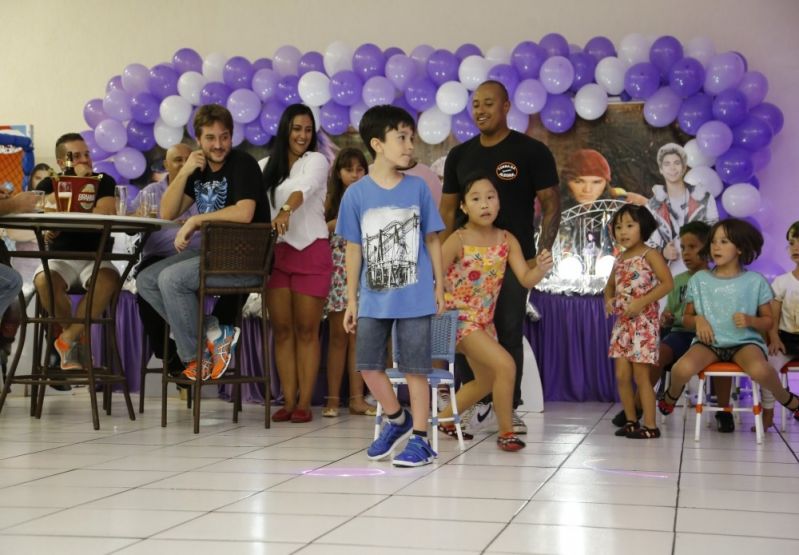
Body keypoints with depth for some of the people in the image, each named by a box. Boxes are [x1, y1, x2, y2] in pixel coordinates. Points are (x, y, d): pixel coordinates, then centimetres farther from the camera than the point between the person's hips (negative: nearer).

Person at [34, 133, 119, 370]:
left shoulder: (104, 181, 4)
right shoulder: (49, 184, 9)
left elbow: (107, 211, -15)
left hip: (95, 257, -1)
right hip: (60, 258, 1)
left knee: (109, 280, -36)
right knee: (44, 281, -34)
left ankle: (68, 339, -21)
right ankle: (77, 339, -10)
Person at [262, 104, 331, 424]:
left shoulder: (316, 161, 0)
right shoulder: (270, 167, 16)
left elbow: (304, 187, -22)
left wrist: (287, 210, -40)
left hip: (310, 251, -4)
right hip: (276, 252, 4)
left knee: (306, 330, -2)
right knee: (281, 329, 2)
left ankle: (304, 403, 0)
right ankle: (288, 401, 6)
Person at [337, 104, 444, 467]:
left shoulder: (418, 188, -1)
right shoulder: (356, 194, -2)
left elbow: (432, 239, 6)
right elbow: (354, 249, 4)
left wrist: (439, 284, 4)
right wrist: (351, 300, 4)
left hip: (414, 297, -1)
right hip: (373, 298, 1)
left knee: (415, 367, 2)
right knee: (368, 364, 4)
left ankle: (420, 438, 12)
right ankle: (397, 419, 27)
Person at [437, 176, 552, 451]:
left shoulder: (507, 240, -3)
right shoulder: (458, 240, -17)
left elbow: (526, 279, -10)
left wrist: (541, 269, -30)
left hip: (484, 321, 7)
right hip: (458, 318, -7)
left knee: (486, 381, 21)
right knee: (505, 365, -20)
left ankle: (444, 418, 41)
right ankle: (506, 432, -6)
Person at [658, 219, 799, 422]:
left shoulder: (755, 281, 3)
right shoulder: (699, 279, 7)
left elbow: (769, 321, 7)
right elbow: (686, 318, 14)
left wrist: (750, 320, -14)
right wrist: (697, 320, -9)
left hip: (745, 341, -1)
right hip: (709, 342, 1)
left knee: (760, 371, -37)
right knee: (682, 369, -31)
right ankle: (672, 395, 8)